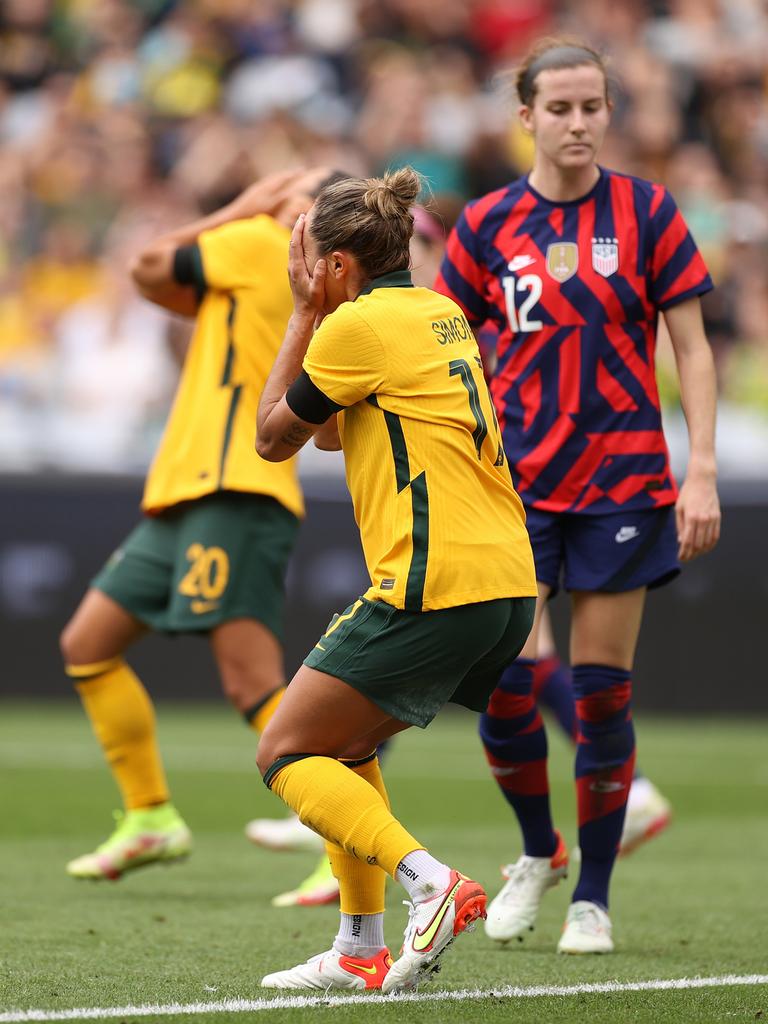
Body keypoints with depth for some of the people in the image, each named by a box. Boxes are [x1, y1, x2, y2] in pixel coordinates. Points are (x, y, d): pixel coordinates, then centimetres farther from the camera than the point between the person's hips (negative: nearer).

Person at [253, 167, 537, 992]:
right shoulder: (440, 314, 18)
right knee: (342, 746, 22)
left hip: (433, 590, -9)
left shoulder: (359, 323, -8)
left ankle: (430, 883, -18)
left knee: (287, 754, 0)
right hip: (509, 589, 9)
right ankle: (361, 949, 18)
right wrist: (318, 317, 19)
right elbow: (332, 429, 27)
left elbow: (272, 436, 5)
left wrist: (304, 315, 11)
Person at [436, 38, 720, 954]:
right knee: (503, 682, -7)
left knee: (603, 689, -1)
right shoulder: (487, 224, 3)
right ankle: (538, 852, 20)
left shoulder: (646, 213, -1)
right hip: (516, 479, 1)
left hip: (622, 481, -1)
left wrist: (702, 472, -7)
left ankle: (593, 894, 12)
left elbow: (691, 348, 1)